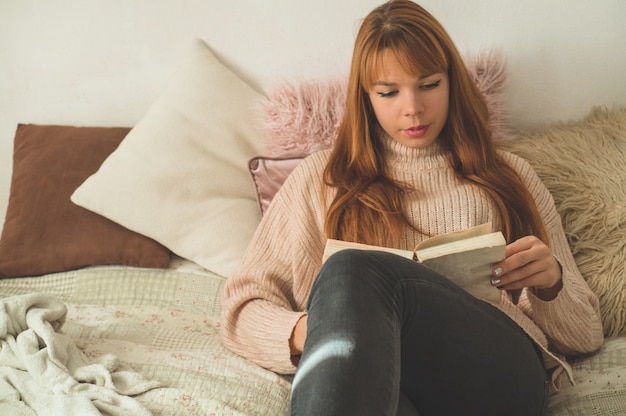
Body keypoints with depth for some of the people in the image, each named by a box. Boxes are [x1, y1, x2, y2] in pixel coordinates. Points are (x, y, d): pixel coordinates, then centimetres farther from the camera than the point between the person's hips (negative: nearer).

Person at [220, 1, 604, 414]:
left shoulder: (509, 176, 27)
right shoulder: (320, 178, 24)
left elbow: (586, 334, 25)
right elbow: (243, 308, 16)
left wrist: (550, 283, 1)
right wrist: (301, 335, -7)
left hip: (497, 372, 2)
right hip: (364, 379, -1)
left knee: (353, 272, -34)